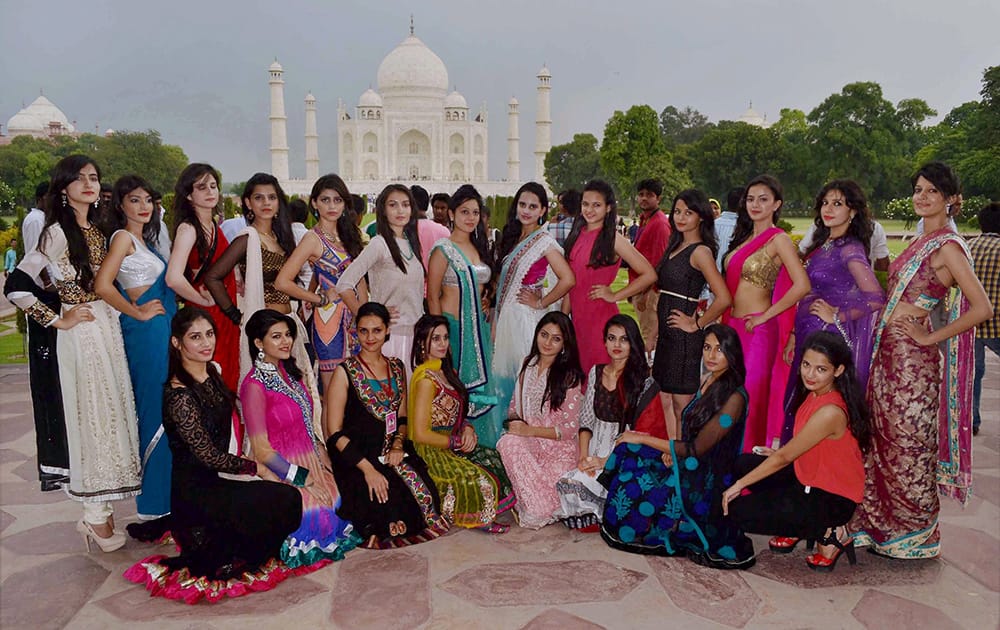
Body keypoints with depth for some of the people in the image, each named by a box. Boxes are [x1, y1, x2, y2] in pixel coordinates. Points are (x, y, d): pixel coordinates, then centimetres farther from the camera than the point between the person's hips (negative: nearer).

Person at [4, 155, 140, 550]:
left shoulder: (98, 230, 12)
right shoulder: (57, 233, -11)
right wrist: (57, 320, -11)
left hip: (109, 328, 7)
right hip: (81, 335, -7)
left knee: (112, 412, 10)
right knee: (91, 415, -3)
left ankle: (101, 509, 22)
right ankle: (95, 516, 10)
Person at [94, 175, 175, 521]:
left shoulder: (144, 239, 17)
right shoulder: (123, 237, -9)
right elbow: (102, 285, -21)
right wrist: (138, 313, -12)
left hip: (161, 330, 9)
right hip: (147, 333, -9)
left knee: (163, 411, 13)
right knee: (156, 411, -4)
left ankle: (163, 492, 24)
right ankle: (153, 504, 6)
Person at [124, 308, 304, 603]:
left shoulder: (212, 372, 4)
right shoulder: (179, 395, -21)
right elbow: (208, 455, -17)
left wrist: (254, 467, 6)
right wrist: (257, 468, -10)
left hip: (217, 479, 8)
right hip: (196, 488, -8)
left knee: (285, 498, -7)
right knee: (287, 500, -20)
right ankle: (218, 564, -2)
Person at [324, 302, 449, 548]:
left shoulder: (397, 368, 13)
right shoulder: (346, 371, -3)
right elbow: (334, 433, -7)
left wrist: (398, 445, -1)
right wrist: (367, 468, -18)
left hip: (392, 452, 5)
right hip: (354, 457, -4)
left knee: (424, 489, -22)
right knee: (389, 496, -29)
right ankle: (379, 534, -1)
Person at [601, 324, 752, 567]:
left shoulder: (734, 397, -19)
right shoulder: (708, 382, 7)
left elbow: (696, 449, -19)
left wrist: (644, 439, -13)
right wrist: (670, 450, -3)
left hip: (704, 482, -8)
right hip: (685, 466, 8)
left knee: (632, 492, -14)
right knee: (627, 452, -4)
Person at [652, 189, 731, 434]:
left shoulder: (700, 251, -14)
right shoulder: (676, 246, 12)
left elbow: (723, 298, -24)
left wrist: (697, 325, -14)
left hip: (684, 336, -9)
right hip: (667, 333, 9)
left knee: (682, 405, 1)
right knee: (667, 401, 15)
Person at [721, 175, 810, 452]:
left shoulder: (779, 239, -8)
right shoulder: (744, 237, 14)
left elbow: (801, 285, -18)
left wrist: (765, 316, -13)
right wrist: (724, 322, 11)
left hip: (758, 329, -7)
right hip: (733, 325, 7)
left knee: (751, 395, -1)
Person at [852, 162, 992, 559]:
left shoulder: (947, 247, -12)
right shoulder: (920, 244, 14)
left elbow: (982, 308, -19)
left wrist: (931, 337, -14)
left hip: (911, 358, -8)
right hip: (888, 351, 8)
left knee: (908, 446, 3)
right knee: (883, 441, 14)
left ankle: (915, 534, 20)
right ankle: (882, 525, 28)